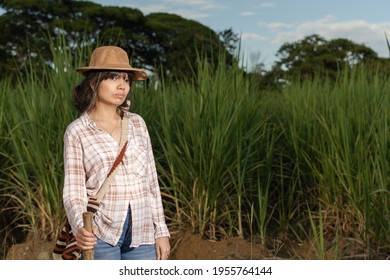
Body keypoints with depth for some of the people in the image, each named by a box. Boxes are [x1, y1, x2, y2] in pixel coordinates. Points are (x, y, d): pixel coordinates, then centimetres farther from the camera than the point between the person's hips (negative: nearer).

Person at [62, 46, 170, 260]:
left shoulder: (136, 123, 8)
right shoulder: (77, 131, -3)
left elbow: (150, 181, 10)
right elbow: (73, 192, -6)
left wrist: (161, 231, 7)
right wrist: (79, 228, -26)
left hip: (141, 233, 4)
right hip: (100, 234, -3)